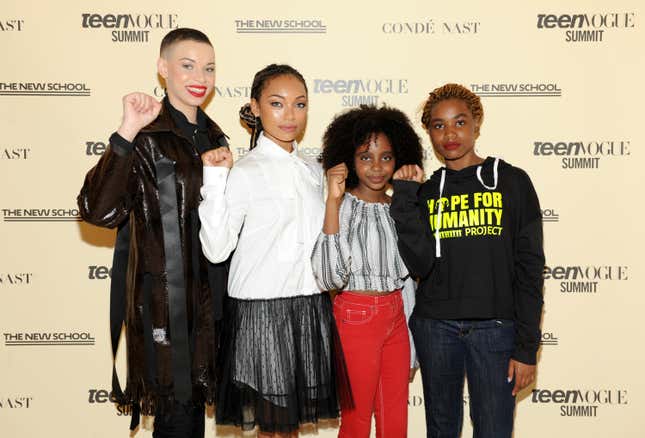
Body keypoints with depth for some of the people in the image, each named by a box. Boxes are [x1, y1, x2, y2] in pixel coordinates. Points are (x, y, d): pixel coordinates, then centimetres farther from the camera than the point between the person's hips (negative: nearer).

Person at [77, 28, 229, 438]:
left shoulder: (214, 136, 9)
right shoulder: (146, 136, -13)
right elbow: (99, 210, -28)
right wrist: (127, 133, -33)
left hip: (208, 295, 7)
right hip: (164, 297, -6)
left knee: (196, 400, 18)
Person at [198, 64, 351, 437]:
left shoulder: (314, 171, 9)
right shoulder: (243, 173, -8)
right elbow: (217, 249, -15)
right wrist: (215, 181, -20)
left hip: (311, 305, 5)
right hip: (262, 308, -5)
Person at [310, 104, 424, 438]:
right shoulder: (342, 206, -11)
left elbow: (407, 279, 14)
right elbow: (330, 277, -26)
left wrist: (412, 349, 16)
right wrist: (334, 202, -30)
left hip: (396, 319, 6)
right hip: (355, 319, -5)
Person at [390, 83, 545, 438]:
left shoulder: (511, 182, -1)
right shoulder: (426, 191, 5)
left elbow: (529, 266, -3)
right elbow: (419, 265, -8)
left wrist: (527, 347, -6)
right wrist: (404, 196, -12)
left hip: (494, 327, -2)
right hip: (435, 326, 3)